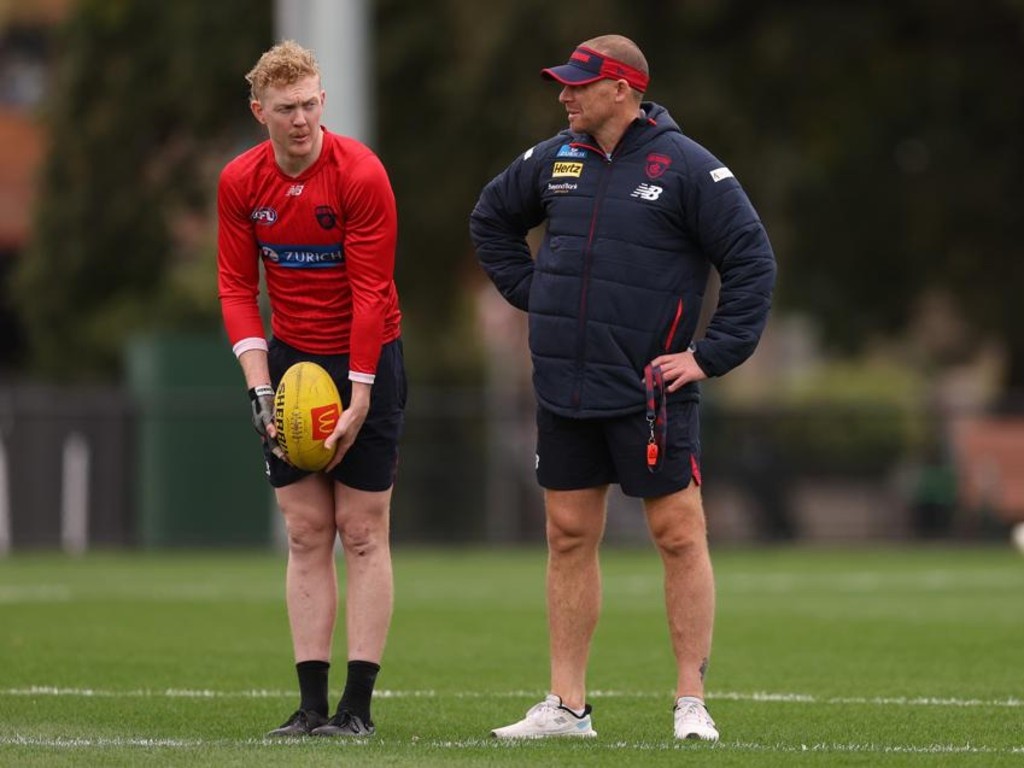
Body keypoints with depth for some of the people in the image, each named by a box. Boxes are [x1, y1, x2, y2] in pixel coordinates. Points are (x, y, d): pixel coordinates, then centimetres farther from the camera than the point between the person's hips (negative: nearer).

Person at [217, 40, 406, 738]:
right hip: (291, 359, 4)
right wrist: (260, 386, -9)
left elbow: (371, 292, -15)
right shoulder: (240, 182, -2)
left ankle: (359, 705, -2)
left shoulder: (361, 175, -15)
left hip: (366, 359, -4)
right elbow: (237, 287, 1)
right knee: (306, 533, 2)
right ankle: (312, 704, 2)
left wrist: (358, 398, -17)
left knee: (362, 531, -3)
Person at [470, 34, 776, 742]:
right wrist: (534, 292, 16)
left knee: (679, 536, -4)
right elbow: (491, 220, 28)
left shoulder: (686, 166, -7)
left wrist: (710, 356, -11)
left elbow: (753, 260, -8)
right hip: (563, 392, 5)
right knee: (569, 536, 7)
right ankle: (567, 705, 13)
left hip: (649, 392, -5)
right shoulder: (554, 160, 9)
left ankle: (692, 704, 1)